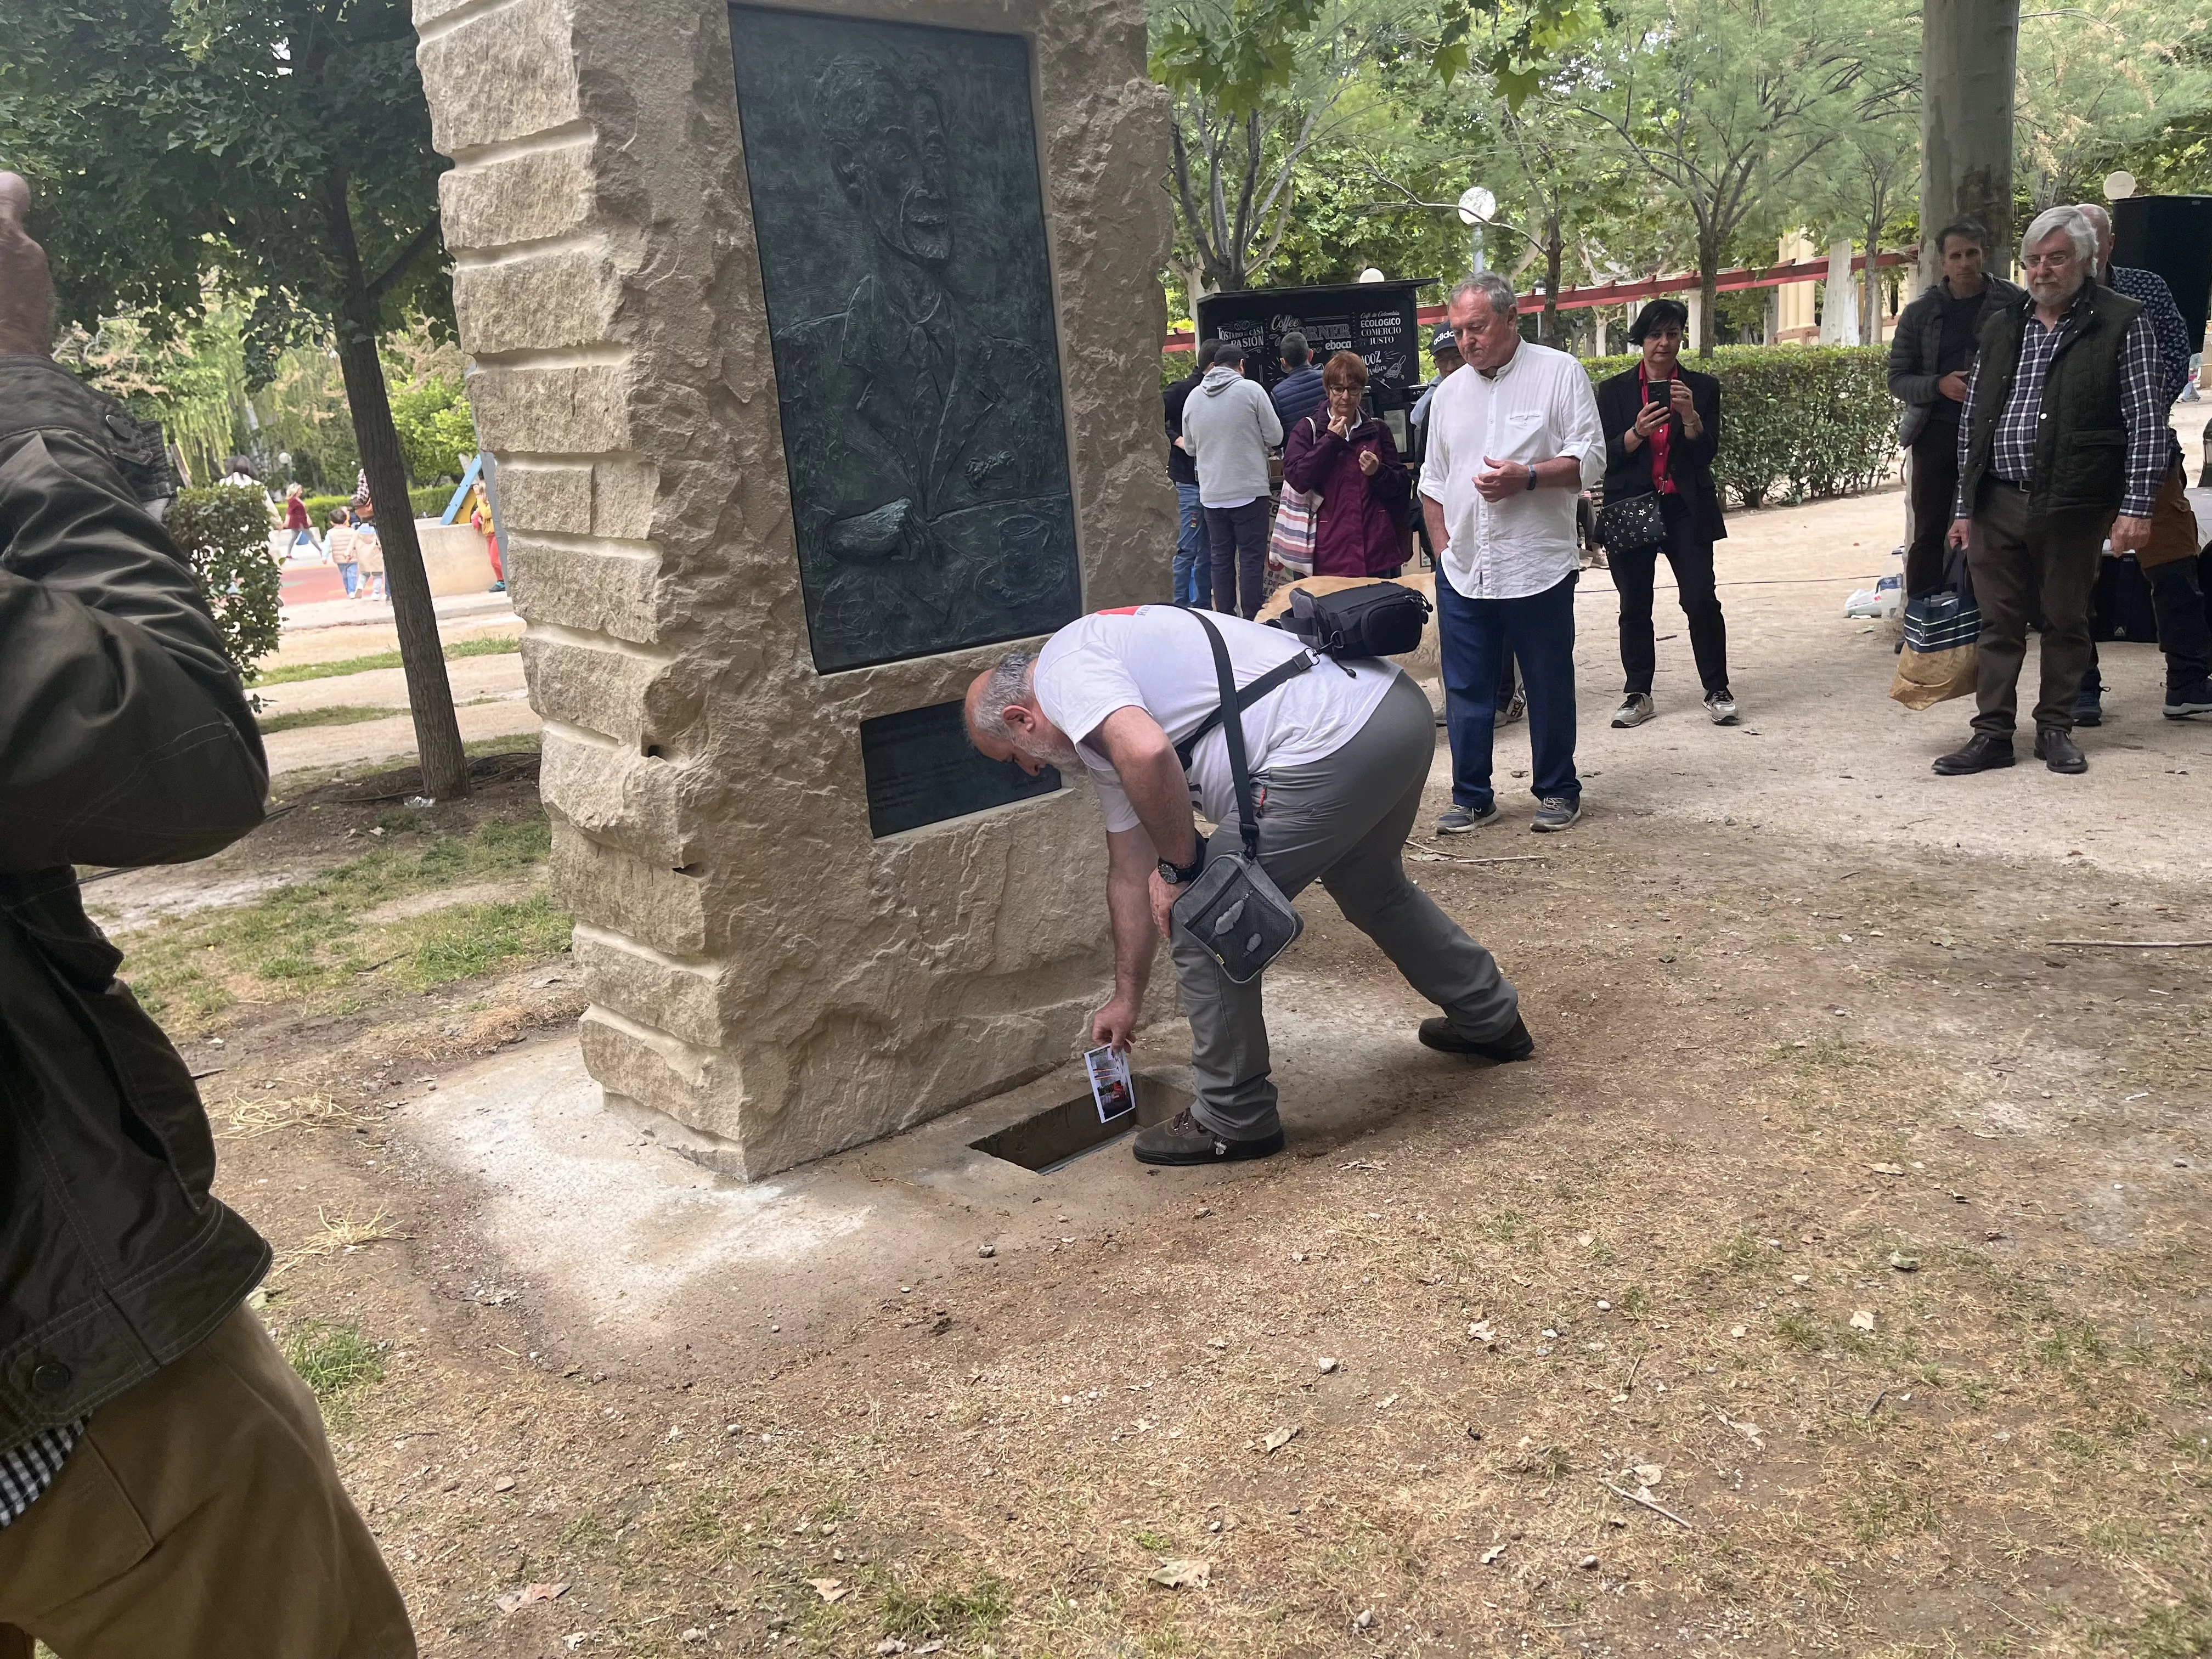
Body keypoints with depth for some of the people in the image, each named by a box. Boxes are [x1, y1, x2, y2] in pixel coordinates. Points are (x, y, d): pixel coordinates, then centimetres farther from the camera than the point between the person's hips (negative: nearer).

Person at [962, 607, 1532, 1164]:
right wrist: (1127, 999, 37)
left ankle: (1234, 1121, 16)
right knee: (1373, 889, 35)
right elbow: (1131, 874, 31)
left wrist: (1180, 866, -9)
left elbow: (1146, 752, -25)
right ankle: (1491, 1020, 54)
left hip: (1334, 743, -11)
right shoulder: (1106, 735, 26)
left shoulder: (1063, 670, -3)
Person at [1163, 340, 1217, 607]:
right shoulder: (1184, 390, -10)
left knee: (1207, 550, 12)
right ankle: (1181, 608, -1)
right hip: (1190, 477, -8)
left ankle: (1203, 605, 20)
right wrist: (1177, 440, -19)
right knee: (1189, 548, -6)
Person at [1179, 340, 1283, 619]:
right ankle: (1252, 619, 1)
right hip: (1249, 490, -4)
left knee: (1222, 557, 10)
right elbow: (1275, 437, -4)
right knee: (1252, 557, 1)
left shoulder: (1193, 397, 5)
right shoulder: (1251, 390, -8)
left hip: (1211, 494, 4)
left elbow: (1190, 447, 14)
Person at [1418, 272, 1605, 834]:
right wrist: (1442, 547, 10)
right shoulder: (1450, 393, 14)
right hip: (1462, 572, 4)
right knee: (1466, 691, 6)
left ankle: (1557, 790, 20)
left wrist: (1527, 477, -20)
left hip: (1538, 569, -4)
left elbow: (1589, 459, -7)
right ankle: (1472, 797, 17)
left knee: (1549, 687, 6)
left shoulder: (1559, 373, -1)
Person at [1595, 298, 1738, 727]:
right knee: (1634, 607, 5)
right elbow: (1605, 455, 0)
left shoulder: (1702, 388, 6)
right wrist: (1637, 432, -18)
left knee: (1701, 600, -7)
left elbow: (1707, 452, -1)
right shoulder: (1615, 391, 6)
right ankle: (1638, 694, 15)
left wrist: (1690, 416, -18)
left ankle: (1718, 691, 5)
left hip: (1686, 510, 0)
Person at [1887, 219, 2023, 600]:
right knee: (1929, 532, 2)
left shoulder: (2013, 304, 3)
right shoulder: (1921, 312, 6)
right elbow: (1898, 379, 6)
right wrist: (1939, 386, -12)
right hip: (1936, 431, 1)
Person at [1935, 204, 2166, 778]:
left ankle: (2056, 729, 19)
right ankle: (1992, 734, 11)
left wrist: (2136, 507, -11)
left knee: (2067, 621, 8)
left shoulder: (2122, 323, 0)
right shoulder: (2003, 327, 13)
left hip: (2072, 506, -3)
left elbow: (2146, 421, -4)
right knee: (1999, 622, 5)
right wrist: (1964, 505, 11)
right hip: (1997, 502, 3)